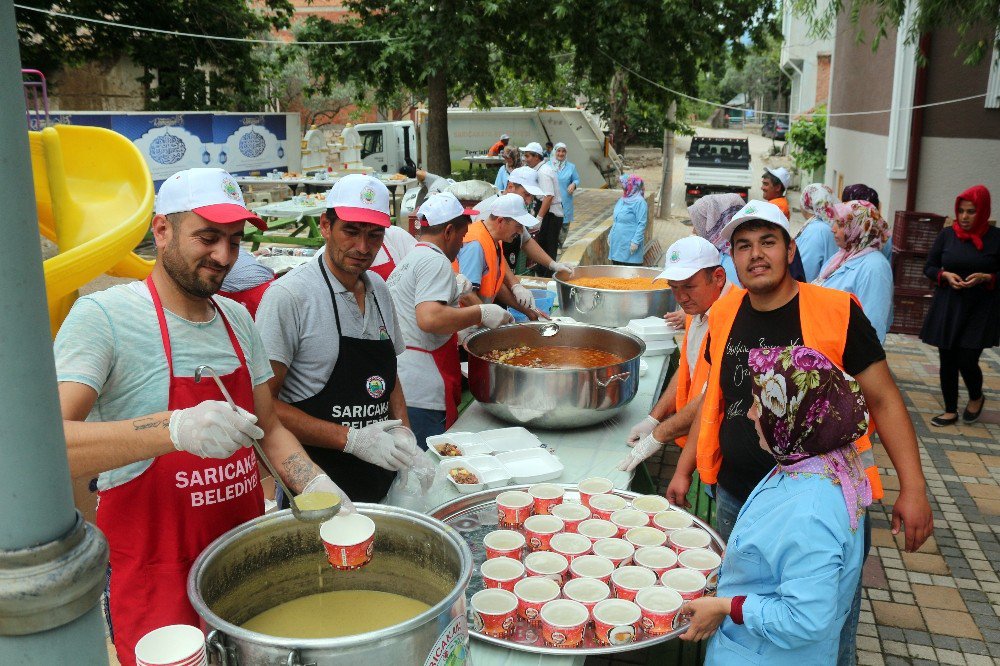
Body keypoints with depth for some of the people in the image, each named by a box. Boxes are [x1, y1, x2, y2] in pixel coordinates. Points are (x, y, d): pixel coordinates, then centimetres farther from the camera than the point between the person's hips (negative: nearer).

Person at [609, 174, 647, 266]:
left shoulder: (639, 202, -13)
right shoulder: (622, 200, 12)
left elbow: (642, 224, -17)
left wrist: (635, 242, -20)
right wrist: (610, 235, 19)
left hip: (630, 245, -8)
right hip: (617, 243, 9)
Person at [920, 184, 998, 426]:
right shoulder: (947, 234, 1)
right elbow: (929, 268, 8)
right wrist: (945, 275, -11)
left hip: (980, 310, -3)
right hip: (947, 307, 3)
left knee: (967, 360, -7)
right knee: (947, 361, 7)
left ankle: (976, 397, 25)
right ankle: (951, 411, 23)